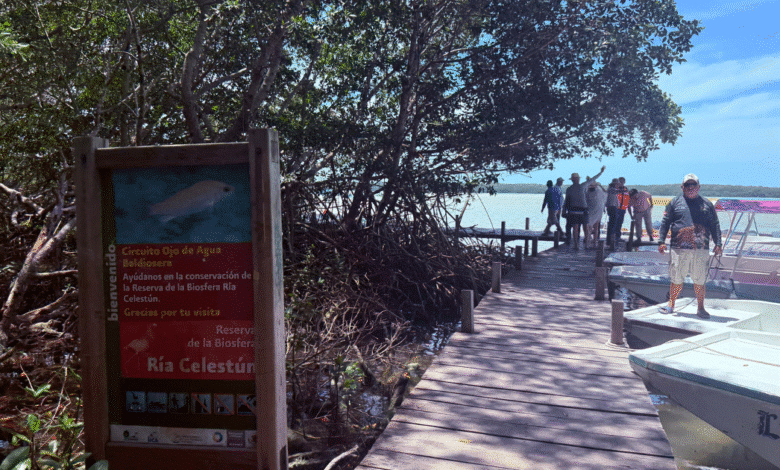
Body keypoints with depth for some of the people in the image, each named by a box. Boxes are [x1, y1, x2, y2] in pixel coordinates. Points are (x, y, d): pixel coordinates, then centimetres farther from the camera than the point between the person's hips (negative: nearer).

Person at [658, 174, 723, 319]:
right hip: (679, 248, -1)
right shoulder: (675, 203, 9)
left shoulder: (707, 204, 14)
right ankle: (671, 305, 17)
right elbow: (665, 223, 7)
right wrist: (661, 241, -1)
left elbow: (715, 225, 14)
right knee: (676, 279, 4)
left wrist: (718, 244, 6)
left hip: (701, 249, 1)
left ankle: (701, 308, 17)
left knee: (700, 280, 5)